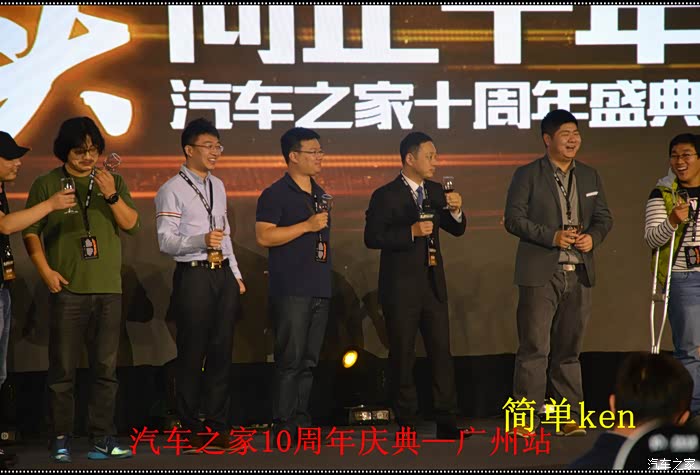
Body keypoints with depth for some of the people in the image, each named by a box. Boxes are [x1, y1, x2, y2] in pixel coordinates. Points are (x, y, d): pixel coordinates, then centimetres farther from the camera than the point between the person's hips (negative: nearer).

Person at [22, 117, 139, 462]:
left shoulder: (113, 182, 12)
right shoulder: (46, 185, 4)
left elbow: (131, 224, 4)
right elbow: (30, 231, 2)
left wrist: (112, 196, -11)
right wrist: (46, 271, -8)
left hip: (108, 290, 3)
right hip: (68, 289, -3)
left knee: (105, 368, 3)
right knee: (63, 368, -2)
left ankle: (102, 439, 7)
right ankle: (61, 439, 4)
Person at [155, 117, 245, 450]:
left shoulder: (218, 186, 17)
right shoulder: (172, 190, -7)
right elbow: (166, 241, -14)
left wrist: (236, 274, 19)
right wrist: (201, 240, -28)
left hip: (224, 275, 7)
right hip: (193, 276, -7)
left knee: (222, 351, 9)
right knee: (192, 354, -2)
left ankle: (218, 425, 16)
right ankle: (191, 428, 7)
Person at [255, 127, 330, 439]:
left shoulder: (320, 194, 18)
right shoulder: (275, 194, -6)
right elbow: (263, 236, -16)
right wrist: (307, 226, -17)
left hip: (319, 290, 7)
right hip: (290, 291, -7)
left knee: (309, 361, 8)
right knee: (290, 359, -8)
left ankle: (301, 421, 13)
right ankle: (283, 425, -5)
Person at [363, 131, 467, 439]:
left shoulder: (435, 191, 9)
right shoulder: (385, 196, -9)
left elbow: (457, 230, 13)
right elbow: (372, 238, -14)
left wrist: (456, 211, -8)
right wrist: (411, 232, -22)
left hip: (433, 283, 5)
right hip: (401, 286, -5)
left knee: (442, 353, 3)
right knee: (403, 356, 4)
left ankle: (447, 422, 7)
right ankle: (407, 423, 12)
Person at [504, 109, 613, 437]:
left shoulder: (590, 176, 14)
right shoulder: (527, 175, -1)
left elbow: (604, 217, 16)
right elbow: (514, 219, -7)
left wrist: (593, 236, -6)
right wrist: (551, 236, -17)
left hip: (579, 274, 5)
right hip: (540, 273, -5)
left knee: (569, 348, 9)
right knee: (534, 347, -5)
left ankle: (569, 418, 14)